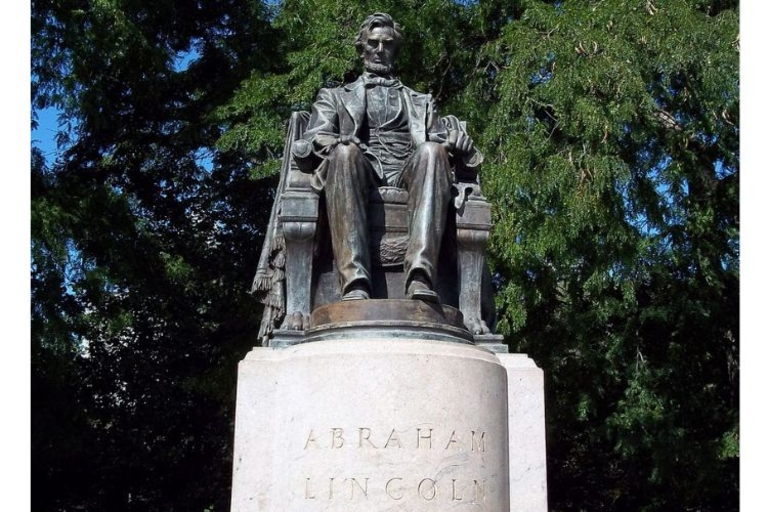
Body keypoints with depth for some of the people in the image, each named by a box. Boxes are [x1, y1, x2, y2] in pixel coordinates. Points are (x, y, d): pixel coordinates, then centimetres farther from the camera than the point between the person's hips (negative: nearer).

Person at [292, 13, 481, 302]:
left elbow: (439, 144, 20)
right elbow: (309, 143, 14)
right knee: (346, 151, -36)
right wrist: (323, 144, -11)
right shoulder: (335, 97, 30)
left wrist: (456, 143, -5)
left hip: (406, 177, 1)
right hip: (358, 174, -1)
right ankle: (355, 283, -51)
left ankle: (420, 276, -50)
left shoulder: (420, 103, 34)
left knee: (432, 150, -33)